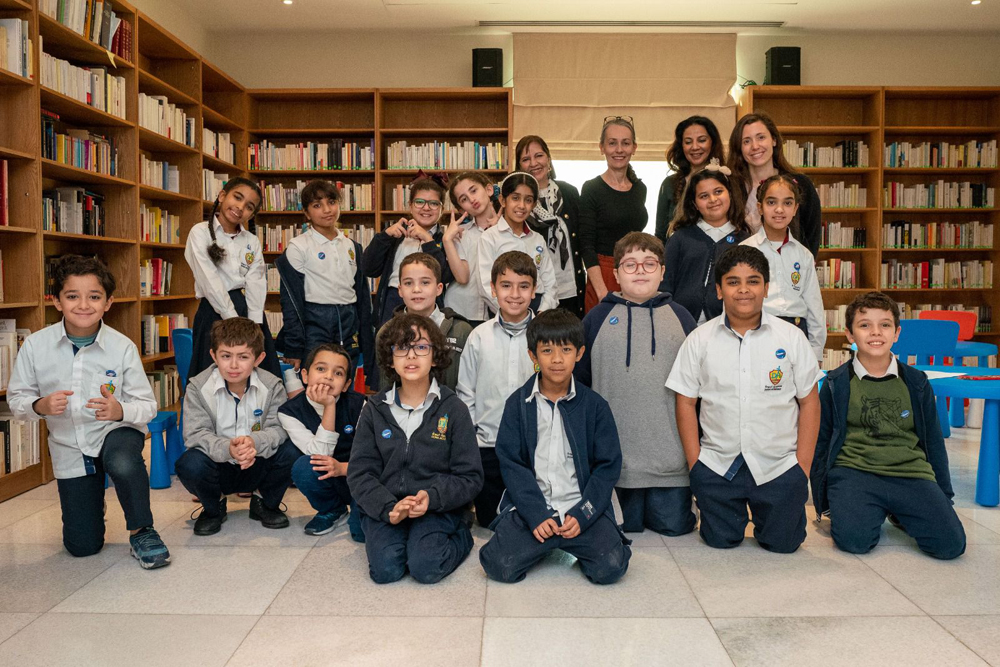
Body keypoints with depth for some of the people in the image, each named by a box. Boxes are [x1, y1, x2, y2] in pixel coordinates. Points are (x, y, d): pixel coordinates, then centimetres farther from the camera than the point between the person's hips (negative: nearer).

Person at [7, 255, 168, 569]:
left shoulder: (122, 347, -16)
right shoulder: (35, 346, -12)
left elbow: (147, 405, -11)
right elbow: (16, 398, 0)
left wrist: (120, 410, -32)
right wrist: (40, 406, -22)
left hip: (116, 432, -2)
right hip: (69, 448, 2)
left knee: (123, 464, -41)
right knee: (82, 546, 8)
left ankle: (141, 532, -12)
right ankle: (90, 502, 46)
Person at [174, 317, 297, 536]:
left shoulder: (272, 386, -10)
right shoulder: (198, 387, -12)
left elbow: (278, 428, -18)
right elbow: (195, 434, -19)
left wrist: (255, 442, -42)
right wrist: (227, 449, -40)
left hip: (257, 467, 1)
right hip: (218, 467, 0)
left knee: (290, 452, -27)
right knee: (189, 464, -32)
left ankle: (265, 503, 5)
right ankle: (214, 507, 5)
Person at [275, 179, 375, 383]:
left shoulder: (352, 246, 12)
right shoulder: (298, 247, -3)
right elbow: (291, 299, -5)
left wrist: (367, 344, 11)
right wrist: (294, 348, -10)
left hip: (349, 325, 5)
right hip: (314, 324, -4)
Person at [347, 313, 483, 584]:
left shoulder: (453, 409, -1)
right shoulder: (375, 410, 5)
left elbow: (470, 477, -2)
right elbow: (360, 473, 1)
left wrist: (432, 497, -21)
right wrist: (389, 508, -18)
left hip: (438, 509, -1)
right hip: (385, 508, 2)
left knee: (426, 567, -24)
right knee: (385, 569, -22)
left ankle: (461, 538, 6)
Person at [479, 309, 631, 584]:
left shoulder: (595, 405, 3)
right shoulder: (518, 403, 3)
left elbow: (608, 465, 2)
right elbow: (511, 463, -2)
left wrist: (582, 514, -10)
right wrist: (536, 515, -13)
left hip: (582, 507, 0)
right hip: (531, 507, 0)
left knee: (611, 566, -21)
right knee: (499, 566, -19)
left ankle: (573, 543, 10)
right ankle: (549, 543, 9)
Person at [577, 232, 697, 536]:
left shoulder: (680, 316, 9)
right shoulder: (597, 317, 5)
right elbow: (579, 380, 8)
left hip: (671, 453, 1)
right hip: (615, 452, -1)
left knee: (675, 525, 2)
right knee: (626, 527, 5)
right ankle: (632, 509, 37)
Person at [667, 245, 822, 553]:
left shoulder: (791, 337, -2)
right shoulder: (699, 339, -2)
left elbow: (809, 401, 2)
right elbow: (686, 402, 1)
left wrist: (803, 466, -3)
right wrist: (695, 463, -3)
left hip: (779, 465, 0)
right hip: (716, 465, 0)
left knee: (783, 544, 4)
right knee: (720, 541, 6)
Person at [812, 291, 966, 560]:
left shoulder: (916, 383, 10)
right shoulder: (835, 384, 3)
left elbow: (933, 442, 18)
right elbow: (820, 444, 9)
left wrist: (945, 498, 19)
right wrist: (823, 501, 8)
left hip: (911, 473, 3)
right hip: (854, 470, -2)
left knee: (951, 544, -19)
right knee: (853, 540, -28)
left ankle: (899, 514, 11)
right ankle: (872, 514, 7)